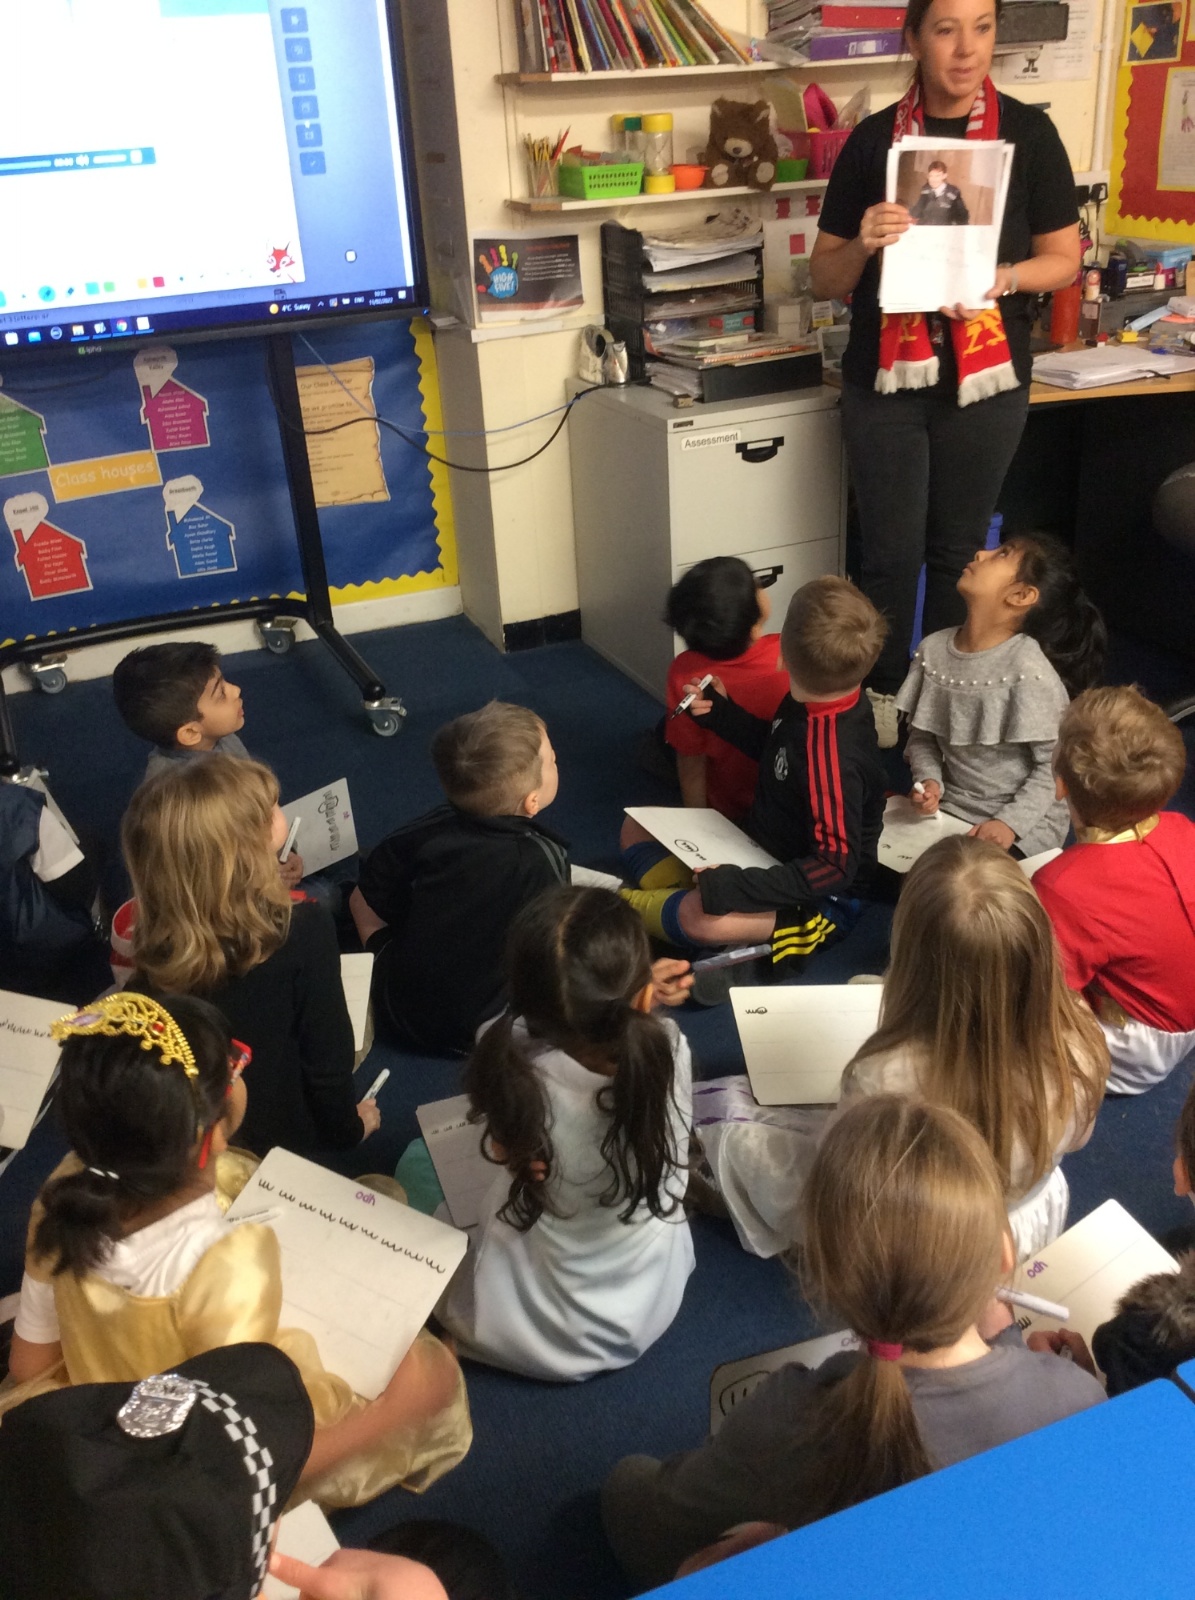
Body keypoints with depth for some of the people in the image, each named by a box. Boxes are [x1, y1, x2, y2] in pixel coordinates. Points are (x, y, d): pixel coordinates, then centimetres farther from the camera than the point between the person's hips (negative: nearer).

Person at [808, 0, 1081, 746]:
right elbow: (824, 280, 2)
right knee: (891, 548, 3)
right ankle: (883, 692, 19)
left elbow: (1065, 259, 2)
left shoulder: (1029, 131, 0)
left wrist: (1001, 277, -18)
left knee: (960, 546, 10)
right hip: (886, 377, 0)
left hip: (988, 377, 0)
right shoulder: (873, 138, 0)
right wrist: (863, 244, -19)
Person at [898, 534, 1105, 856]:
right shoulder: (932, 651, -2)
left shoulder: (1029, 671, -19)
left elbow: (1054, 766, -13)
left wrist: (1011, 822, -19)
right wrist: (929, 780, -10)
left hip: (1020, 829, -5)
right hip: (949, 810, 5)